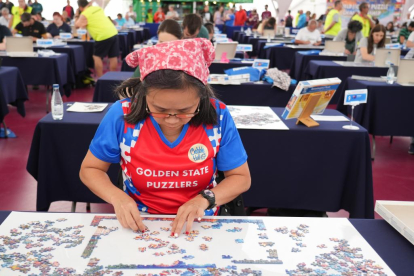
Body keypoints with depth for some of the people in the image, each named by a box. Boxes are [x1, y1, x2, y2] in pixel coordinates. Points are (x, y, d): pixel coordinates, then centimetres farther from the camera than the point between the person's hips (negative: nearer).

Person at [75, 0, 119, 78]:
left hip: (103, 36, -6)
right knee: (113, 57, 9)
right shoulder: (97, 8, 16)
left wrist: (76, 16, 22)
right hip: (113, 33, 7)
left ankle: (100, 78, 5)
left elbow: (77, 25, 9)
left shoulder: (84, 15, -4)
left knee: (97, 56, 7)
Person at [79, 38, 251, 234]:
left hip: (197, 225, 1)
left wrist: (204, 199, -19)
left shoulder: (217, 115, -13)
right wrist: (117, 197, -19)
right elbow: (90, 169, -1)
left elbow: (241, 177, -3)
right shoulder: (122, 115, -14)